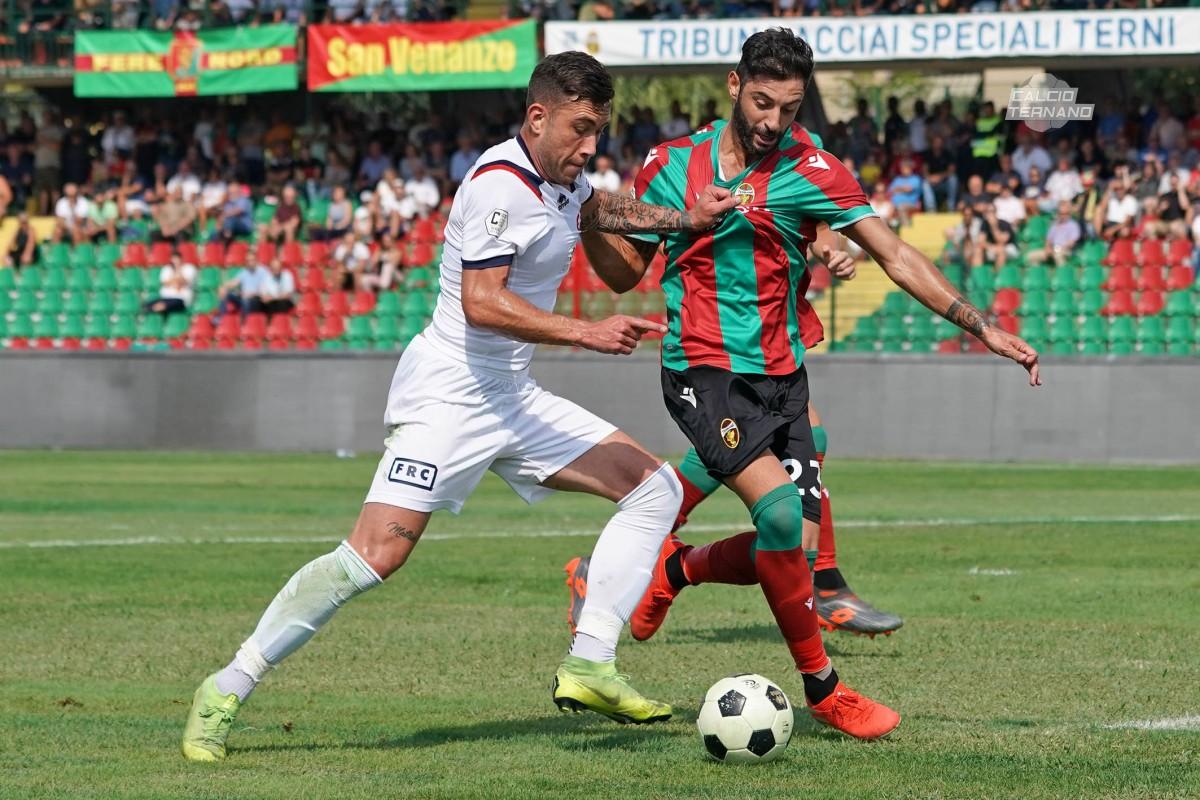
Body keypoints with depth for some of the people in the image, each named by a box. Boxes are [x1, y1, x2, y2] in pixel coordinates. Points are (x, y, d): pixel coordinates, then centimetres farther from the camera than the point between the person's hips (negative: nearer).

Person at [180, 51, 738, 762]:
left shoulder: (566, 180, 11)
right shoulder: (500, 184, -18)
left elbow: (595, 210, 37)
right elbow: (481, 302, -27)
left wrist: (687, 218, 26)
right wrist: (588, 333, -31)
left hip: (515, 400, 10)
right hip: (450, 391, -10)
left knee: (655, 489, 3)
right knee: (375, 557, -19)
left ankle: (589, 669, -1)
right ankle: (225, 693, -8)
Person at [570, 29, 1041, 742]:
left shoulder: (808, 169, -2)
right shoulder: (673, 164, 1)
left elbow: (896, 256, -5)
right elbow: (625, 272, 11)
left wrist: (981, 326, -13)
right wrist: (588, 221, -10)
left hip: (781, 379, 3)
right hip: (702, 370, -3)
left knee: (795, 548, -2)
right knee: (780, 514, -22)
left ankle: (671, 569, 28)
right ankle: (823, 687, -7)